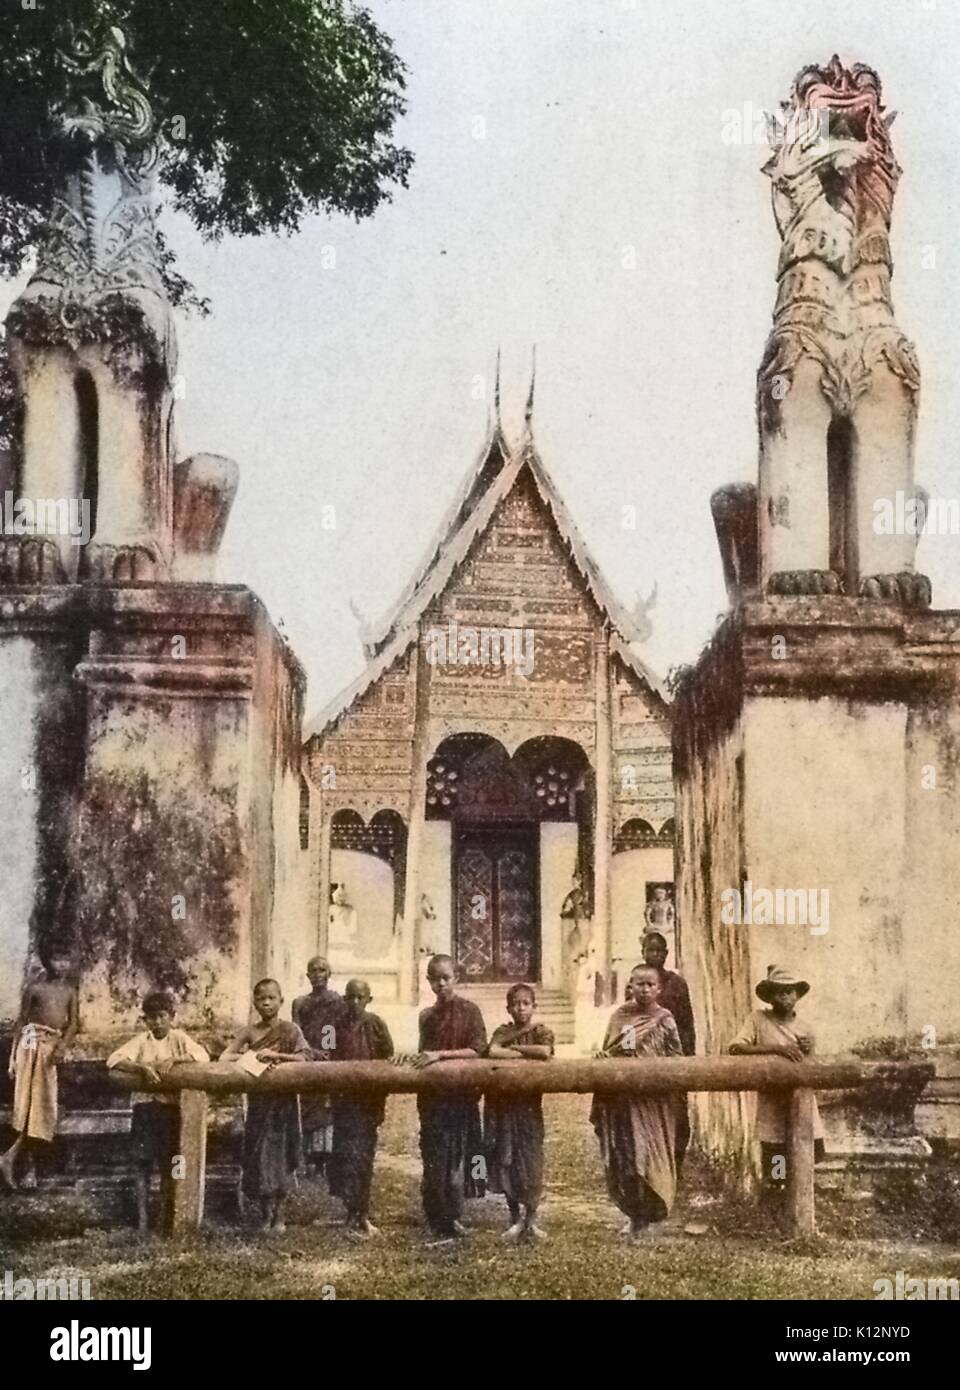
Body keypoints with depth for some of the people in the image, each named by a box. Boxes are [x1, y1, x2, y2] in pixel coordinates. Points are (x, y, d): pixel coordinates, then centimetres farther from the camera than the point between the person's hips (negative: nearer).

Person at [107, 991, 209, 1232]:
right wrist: (142, 1067, -24)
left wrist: (173, 1059, -22)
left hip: (171, 1106, 0)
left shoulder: (179, 1038, 4)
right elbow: (114, 1060, -10)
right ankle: (141, 1220, 8)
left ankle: (166, 1219, 14)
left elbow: (203, 1056, -10)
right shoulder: (141, 1040, 3)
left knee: (168, 1166, 5)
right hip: (144, 1105, 0)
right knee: (143, 1165, 1)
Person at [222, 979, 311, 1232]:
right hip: (258, 1100, 2)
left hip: (283, 1101, -2)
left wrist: (275, 1055, -23)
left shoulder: (290, 1030, -3)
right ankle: (266, 1215, 9)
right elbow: (224, 1057, -4)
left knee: (280, 1155, 1)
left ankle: (278, 1214, 11)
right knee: (260, 1156, 0)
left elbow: (305, 1057, -15)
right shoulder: (249, 1031, 2)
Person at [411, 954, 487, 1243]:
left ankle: (452, 1220, 2)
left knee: (456, 1156, -4)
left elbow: (477, 1050, -11)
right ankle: (436, 1218, 12)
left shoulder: (469, 1010, -3)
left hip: (461, 1095, -4)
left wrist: (441, 1054, -18)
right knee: (433, 1158, 4)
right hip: (432, 1095, 4)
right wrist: (414, 1058, 6)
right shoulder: (427, 1016, 12)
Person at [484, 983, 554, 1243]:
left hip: (529, 1103, -1)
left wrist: (513, 1049, -11)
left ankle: (530, 1219, 11)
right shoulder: (503, 1031, 5)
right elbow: (492, 1051, -17)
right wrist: (527, 1053, -14)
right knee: (505, 1161, 4)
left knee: (530, 1162, -1)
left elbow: (545, 1052, -21)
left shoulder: (541, 1031, 1)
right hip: (502, 1103, 1)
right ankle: (516, 1218, 17)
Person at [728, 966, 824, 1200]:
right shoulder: (758, 1018, -2)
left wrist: (808, 1052, -7)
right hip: (772, 1107, -3)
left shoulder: (804, 1029, 8)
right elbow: (735, 1048, -15)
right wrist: (775, 1048, -21)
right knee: (773, 1179, 0)